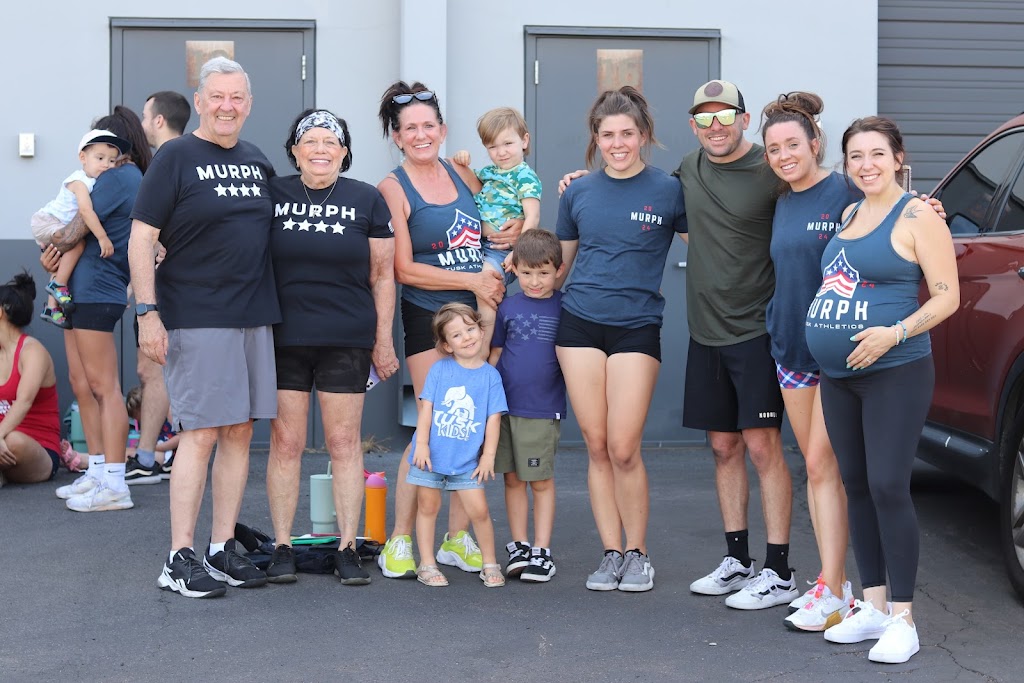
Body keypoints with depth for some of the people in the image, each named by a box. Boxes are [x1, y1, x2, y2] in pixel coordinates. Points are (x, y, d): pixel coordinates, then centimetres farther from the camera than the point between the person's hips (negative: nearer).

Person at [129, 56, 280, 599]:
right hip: (195, 320, -6)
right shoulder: (176, 157, -4)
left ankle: (223, 549, 16)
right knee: (200, 433, -8)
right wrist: (148, 312, -15)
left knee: (239, 432, 7)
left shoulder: (257, 161, 14)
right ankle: (179, 560, -1)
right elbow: (142, 237, -8)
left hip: (253, 318, 6)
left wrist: (272, 304, 15)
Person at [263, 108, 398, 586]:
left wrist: (384, 339, 3)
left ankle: (347, 548, 10)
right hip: (283, 338, 0)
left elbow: (382, 275, 7)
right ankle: (282, 547, 10)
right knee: (285, 442, 1)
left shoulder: (367, 200, 4)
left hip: (347, 341, 0)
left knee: (345, 443, 2)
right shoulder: (273, 193, 4)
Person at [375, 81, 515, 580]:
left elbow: (497, 223, 26)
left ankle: (457, 538, 14)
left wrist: (515, 232, 3)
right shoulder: (394, 189, -3)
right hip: (430, 318, -5)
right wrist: (472, 281, -12)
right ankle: (399, 542, 3)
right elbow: (404, 269, -9)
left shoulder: (461, 173, 11)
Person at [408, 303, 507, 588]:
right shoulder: (439, 369, 0)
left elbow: (493, 418, 0)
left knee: (479, 511, -3)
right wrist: (421, 443, -9)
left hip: (467, 460, 0)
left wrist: (488, 455, -4)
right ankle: (427, 565, 16)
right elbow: (426, 407, -2)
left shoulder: (490, 376, 1)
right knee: (427, 507, 6)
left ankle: (490, 564, 13)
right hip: (431, 455, 0)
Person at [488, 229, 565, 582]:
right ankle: (518, 546, 18)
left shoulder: (565, 307, 0)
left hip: (543, 410, -2)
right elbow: (495, 353, 11)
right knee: (513, 478, 9)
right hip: (504, 405, 3)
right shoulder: (508, 307, 5)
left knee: (541, 481, 2)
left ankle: (542, 550, 8)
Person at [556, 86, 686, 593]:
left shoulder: (668, 191, -2)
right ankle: (611, 552, 14)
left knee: (624, 449, -6)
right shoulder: (578, 193, 8)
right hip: (580, 323, 3)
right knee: (596, 446, 4)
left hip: (636, 327, -3)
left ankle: (637, 553, 11)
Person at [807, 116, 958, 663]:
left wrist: (895, 333, -21)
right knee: (857, 486, 10)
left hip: (894, 373, -7)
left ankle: (903, 619, -2)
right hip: (837, 377, 7)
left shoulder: (916, 217, -7)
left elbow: (947, 296, -10)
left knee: (888, 487, -10)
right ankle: (872, 604, 20)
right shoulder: (849, 214, 15)